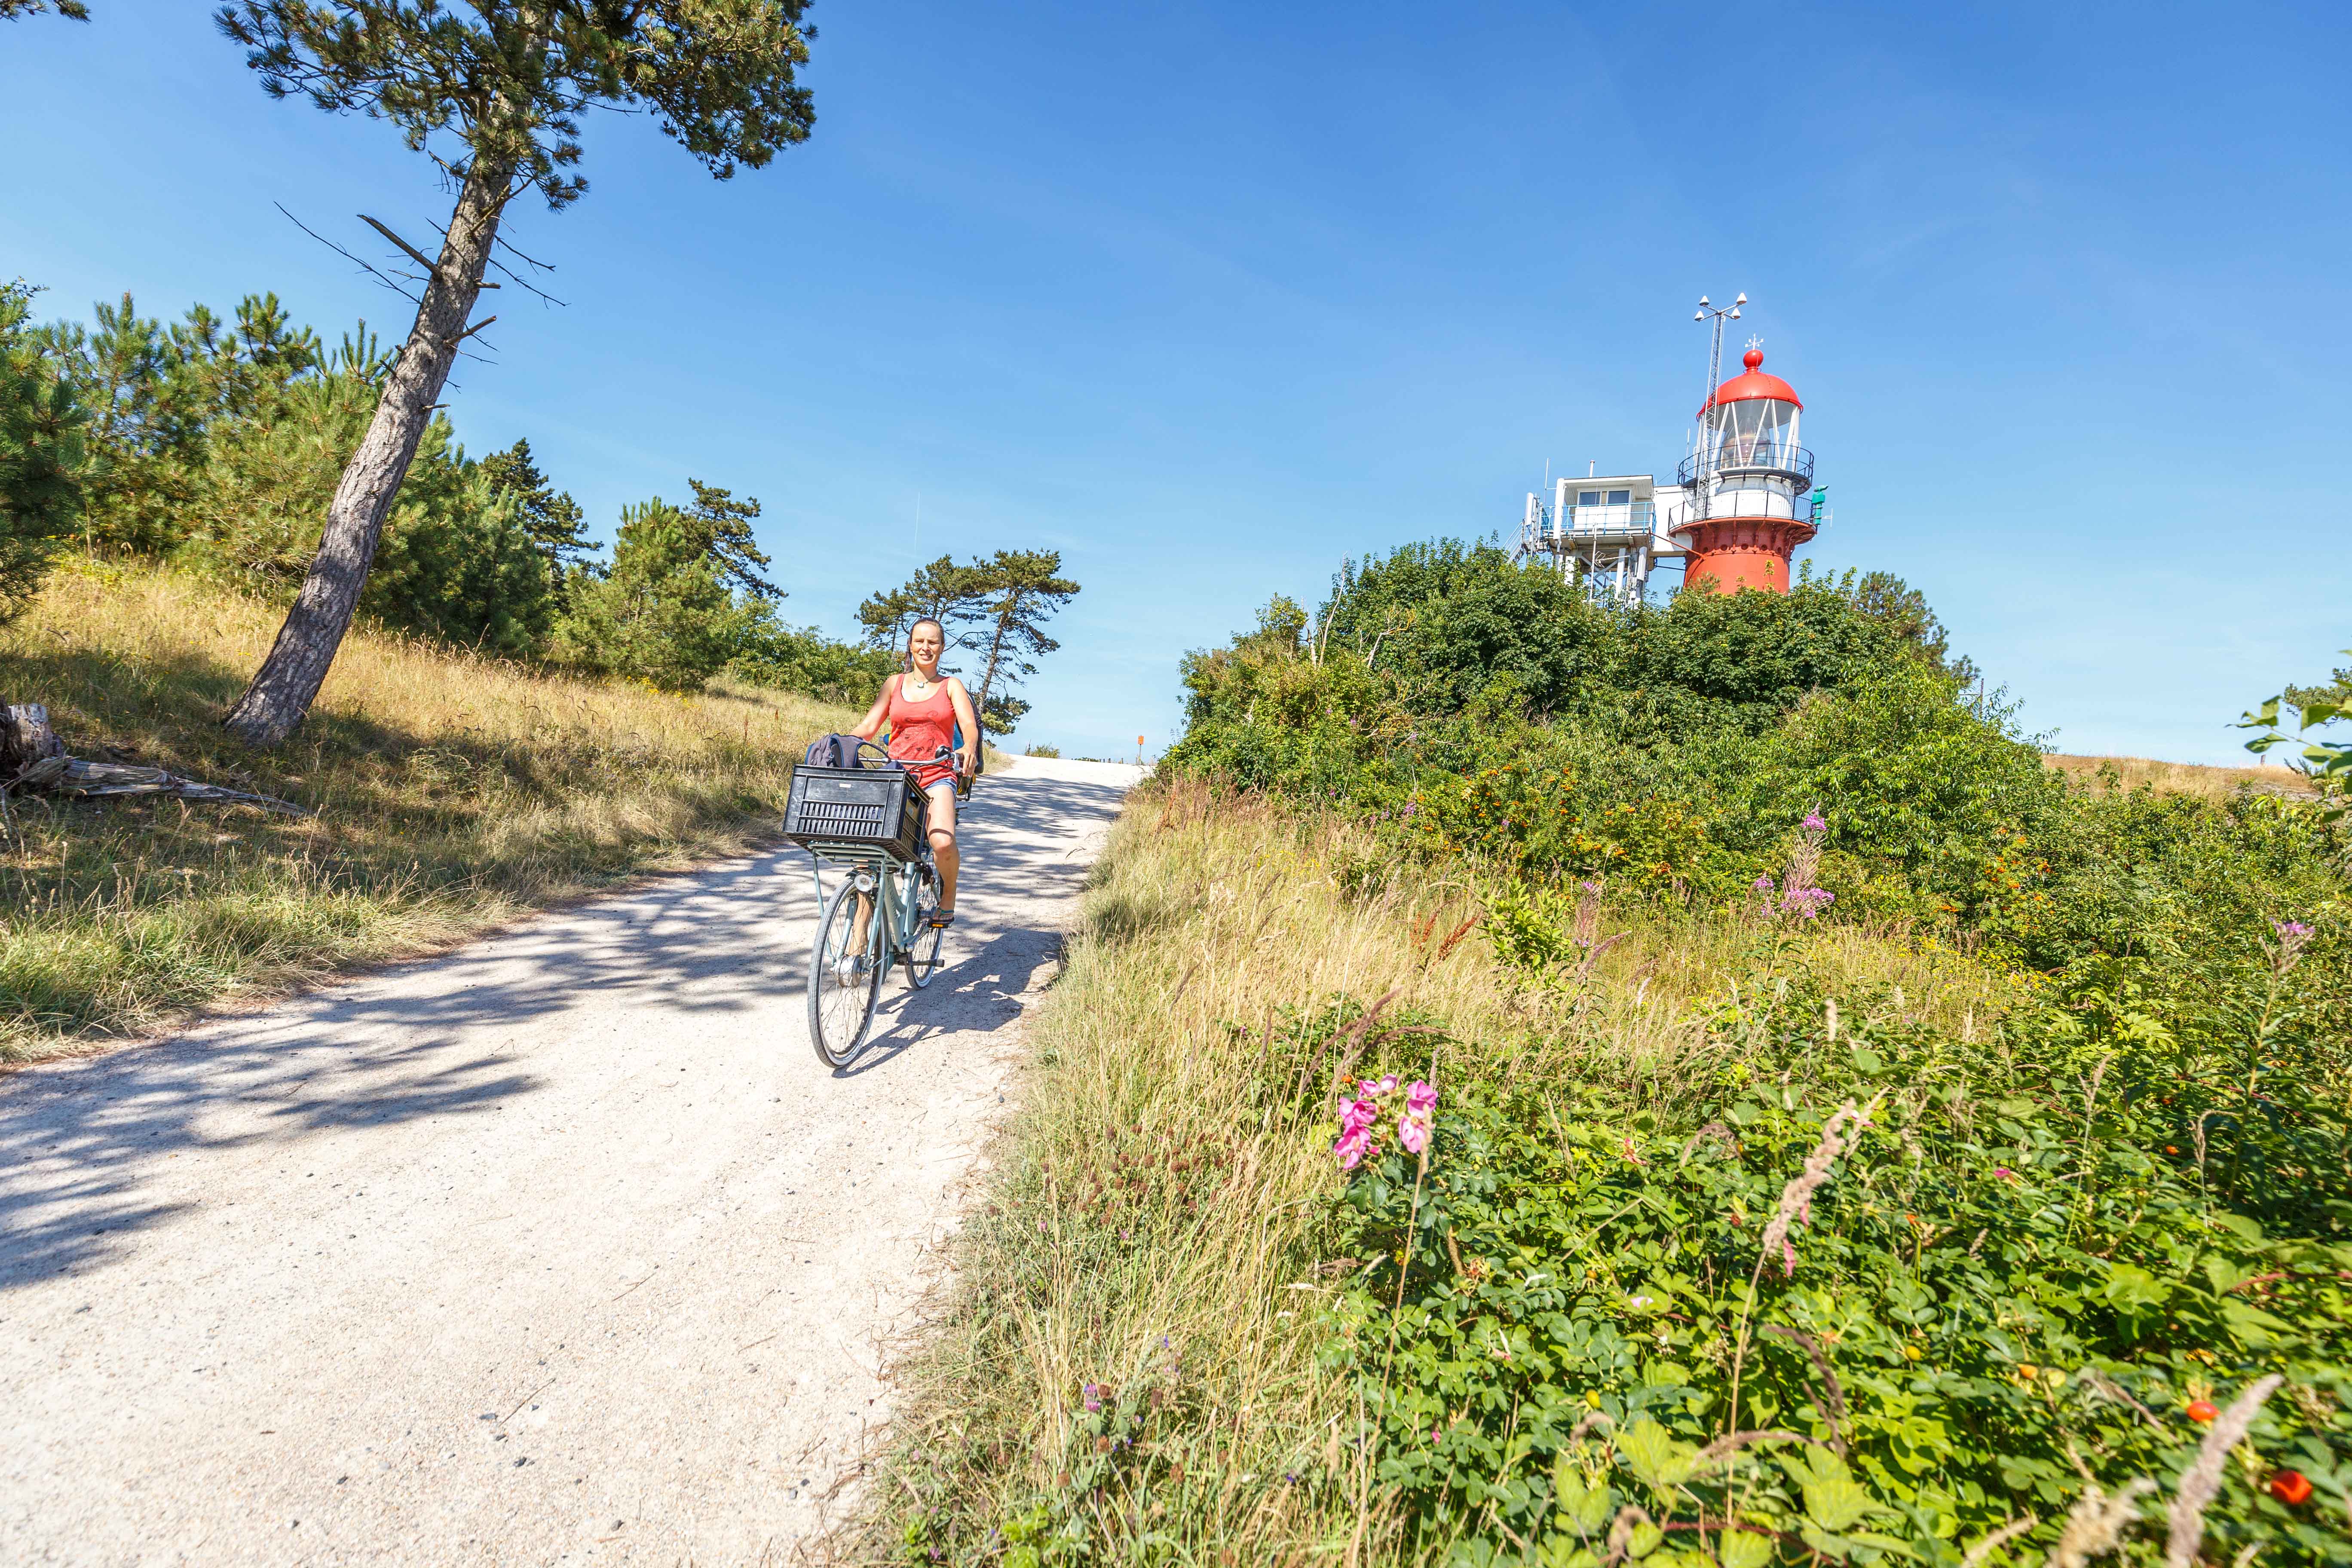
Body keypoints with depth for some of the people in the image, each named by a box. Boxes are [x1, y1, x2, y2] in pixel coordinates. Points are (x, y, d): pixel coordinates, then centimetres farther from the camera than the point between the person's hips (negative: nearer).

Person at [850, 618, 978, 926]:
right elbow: (869, 725, 9)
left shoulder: (951, 686, 10)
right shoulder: (894, 684, 16)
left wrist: (968, 749, -28)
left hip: (937, 775, -2)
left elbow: (969, 725, -5)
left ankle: (947, 902, 2)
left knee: (943, 843, -29)